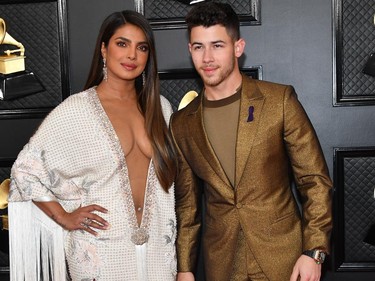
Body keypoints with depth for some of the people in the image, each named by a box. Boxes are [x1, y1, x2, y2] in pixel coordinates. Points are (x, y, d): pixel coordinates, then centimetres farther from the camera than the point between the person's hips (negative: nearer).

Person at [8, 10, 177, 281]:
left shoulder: (160, 107, 2)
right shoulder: (76, 110, -12)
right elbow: (24, 169, -6)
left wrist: (169, 237, 10)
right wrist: (64, 217, -7)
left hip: (155, 245, 4)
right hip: (101, 249, -4)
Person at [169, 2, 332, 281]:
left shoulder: (280, 101, -7)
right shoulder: (182, 123, 2)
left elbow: (316, 180, -5)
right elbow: (187, 202, 8)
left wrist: (313, 252, -11)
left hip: (283, 258, -2)